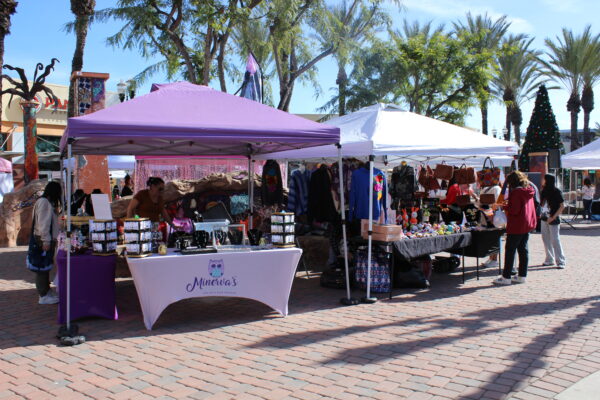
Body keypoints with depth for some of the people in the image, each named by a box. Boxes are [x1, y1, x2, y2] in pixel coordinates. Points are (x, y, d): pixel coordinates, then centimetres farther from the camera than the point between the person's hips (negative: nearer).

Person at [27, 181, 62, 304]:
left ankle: (47, 290, 26)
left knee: (46, 267, 17)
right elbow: (43, 223, -21)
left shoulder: (49, 202, 16)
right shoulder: (43, 202, -15)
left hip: (47, 240, 10)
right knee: (42, 267, -5)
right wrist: (46, 241, -23)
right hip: (42, 241, -10)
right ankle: (43, 296, -1)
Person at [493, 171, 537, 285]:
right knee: (523, 250, 12)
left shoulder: (516, 192, -15)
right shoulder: (528, 191, 11)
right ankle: (522, 276, 15)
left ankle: (506, 277, -1)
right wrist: (509, 205, 15)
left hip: (516, 226, -9)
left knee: (510, 250, -3)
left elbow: (514, 210, -20)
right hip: (527, 224, 9)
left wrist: (505, 206, -4)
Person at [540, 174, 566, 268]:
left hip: (553, 220, -7)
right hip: (544, 218, 7)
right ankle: (549, 259, 19)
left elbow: (562, 206, -12)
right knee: (546, 239, 9)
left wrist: (553, 217, -15)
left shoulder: (556, 192, -10)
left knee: (555, 240, -5)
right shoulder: (544, 191, 9)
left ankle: (560, 261, 2)